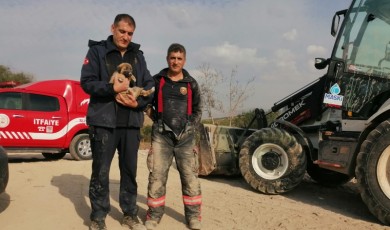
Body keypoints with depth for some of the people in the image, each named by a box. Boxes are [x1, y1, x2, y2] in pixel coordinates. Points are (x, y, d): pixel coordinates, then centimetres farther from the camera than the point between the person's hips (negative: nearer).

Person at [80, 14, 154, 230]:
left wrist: (138, 102, -8)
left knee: (130, 170, 11)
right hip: (104, 121, -3)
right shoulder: (97, 50, 2)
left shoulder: (138, 55, 13)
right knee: (100, 171, 2)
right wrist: (112, 89, -19)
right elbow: (87, 82, -6)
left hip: (131, 122, 4)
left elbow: (149, 85, 10)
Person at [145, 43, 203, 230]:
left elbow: (197, 110, 17)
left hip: (185, 137, 1)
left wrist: (190, 127, 6)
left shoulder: (191, 83, 9)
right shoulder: (157, 80, 5)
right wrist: (158, 120, 5)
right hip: (161, 136, -1)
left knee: (190, 177, 4)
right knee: (156, 177, 1)